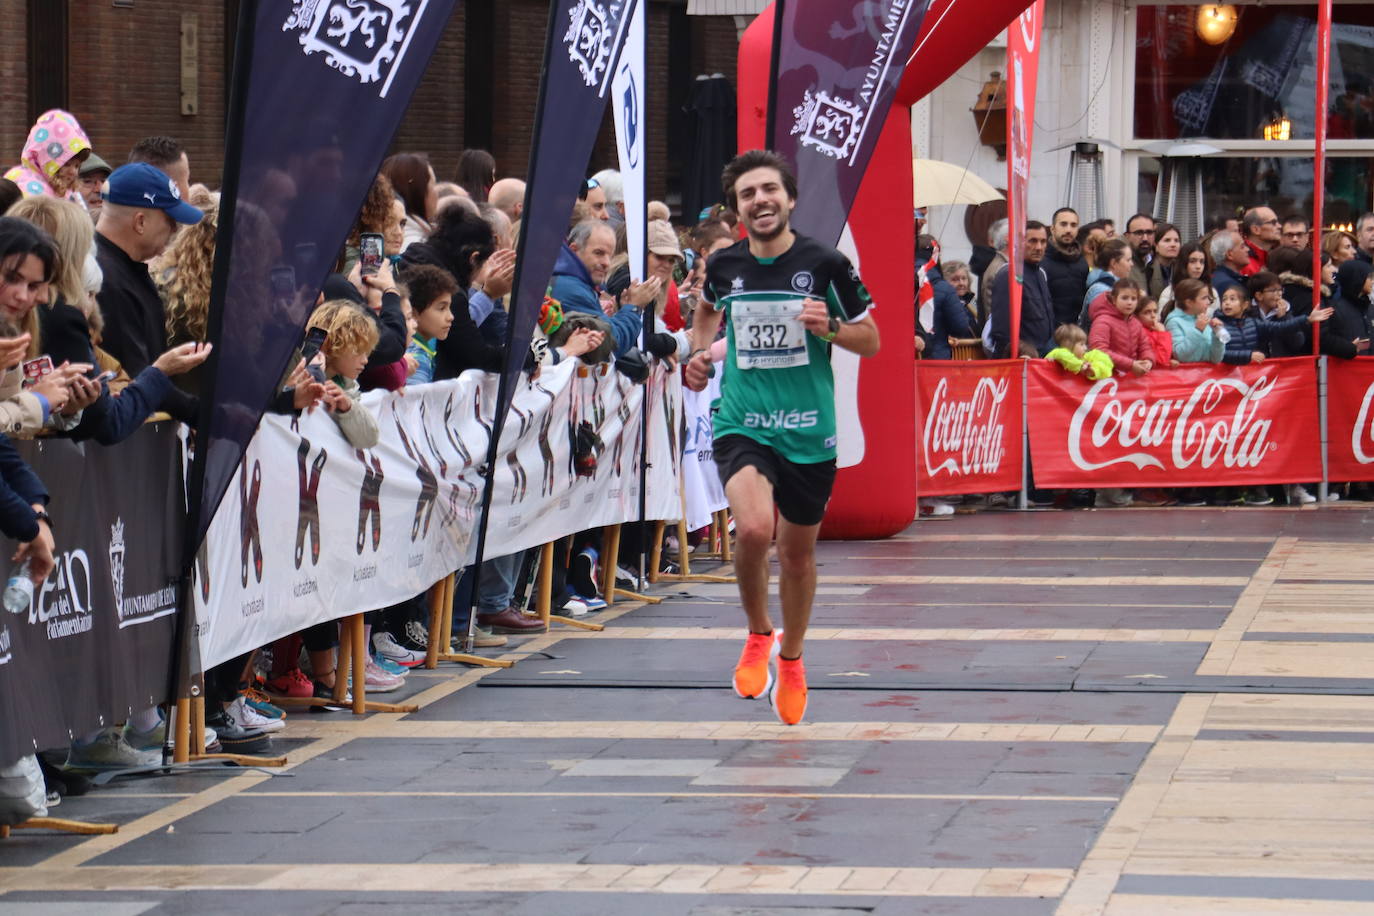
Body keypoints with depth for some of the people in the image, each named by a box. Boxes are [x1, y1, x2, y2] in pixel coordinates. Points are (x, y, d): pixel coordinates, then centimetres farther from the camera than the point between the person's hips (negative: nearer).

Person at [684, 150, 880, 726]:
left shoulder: (826, 264, -6)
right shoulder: (724, 265, 1)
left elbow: (871, 341, 3)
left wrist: (830, 327, -16)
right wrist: (699, 351, 7)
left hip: (808, 429, 0)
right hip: (742, 424, 0)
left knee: (798, 550, 12)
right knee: (754, 528, -26)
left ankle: (790, 659, 39)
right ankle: (758, 635, 2)